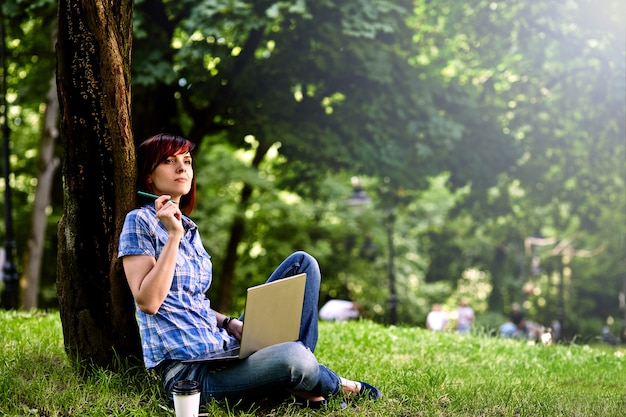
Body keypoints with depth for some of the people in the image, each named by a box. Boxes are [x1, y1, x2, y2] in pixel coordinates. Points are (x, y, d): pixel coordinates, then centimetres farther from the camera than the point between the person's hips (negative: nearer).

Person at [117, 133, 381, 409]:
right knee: (293, 357, -35)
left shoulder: (188, 227, 17)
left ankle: (303, 385, -6)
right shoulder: (140, 221, -6)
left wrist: (230, 323, 2)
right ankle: (336, 386, 3)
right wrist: (174, 235, -17)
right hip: (190, 373, -8)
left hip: (227, 349, 9)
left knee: (302, 263, 4)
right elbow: (148, 302, -16)